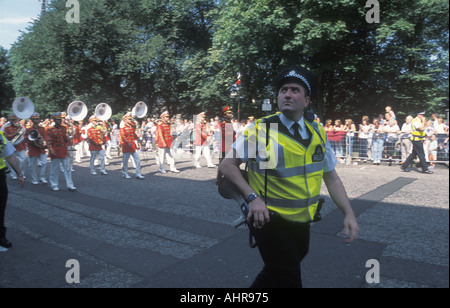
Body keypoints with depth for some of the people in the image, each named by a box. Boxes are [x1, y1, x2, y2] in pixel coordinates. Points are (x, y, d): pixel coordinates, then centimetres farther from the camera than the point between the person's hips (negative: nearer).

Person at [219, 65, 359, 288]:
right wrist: (252, 197, -23)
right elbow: (227, 165, -12)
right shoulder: (260, 130, -13)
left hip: (301, 222, 6)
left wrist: (349, 214, -3)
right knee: (288, 280, 2)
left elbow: (332, 178, 6)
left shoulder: (317, 133, 2)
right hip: (271, 221, -5)